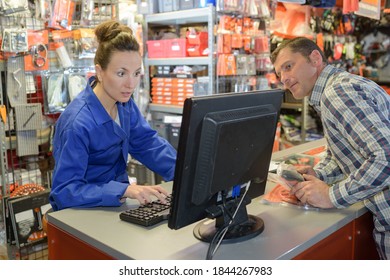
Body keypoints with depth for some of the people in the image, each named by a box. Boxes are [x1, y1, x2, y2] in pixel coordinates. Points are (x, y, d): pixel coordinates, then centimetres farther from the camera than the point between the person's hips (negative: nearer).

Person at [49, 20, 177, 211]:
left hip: (116, 203, 7)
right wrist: (124, 190, -37)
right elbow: (64, 190, -26)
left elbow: (147, 142, 3)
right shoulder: (77, 123, -26)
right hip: (82, 212, -6)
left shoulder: (123, 101, -3)